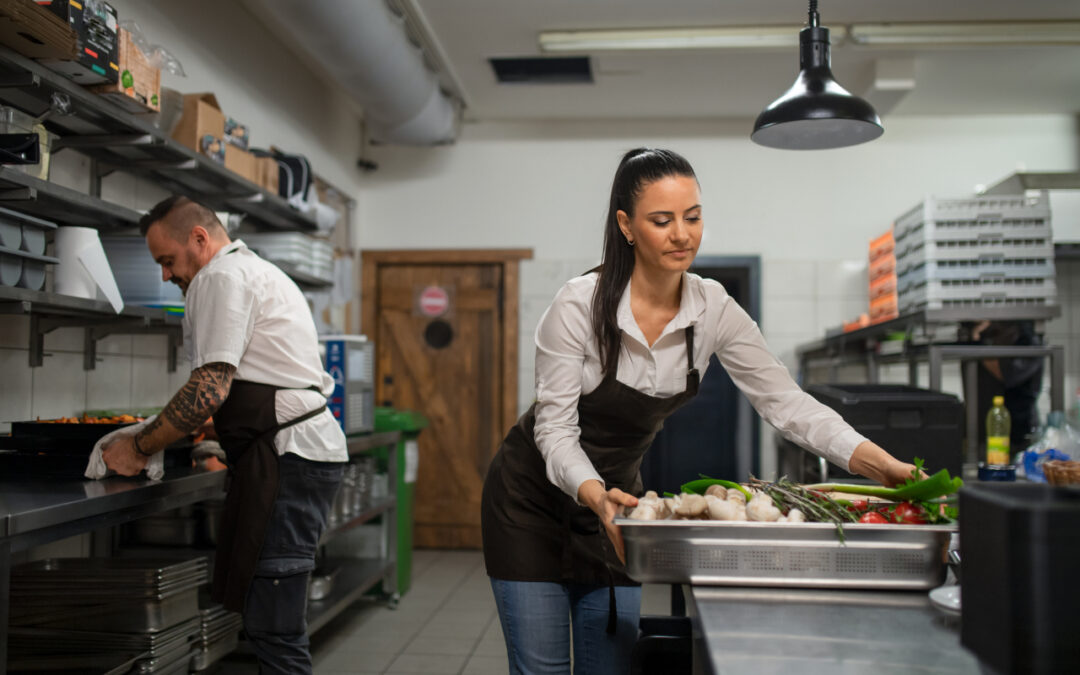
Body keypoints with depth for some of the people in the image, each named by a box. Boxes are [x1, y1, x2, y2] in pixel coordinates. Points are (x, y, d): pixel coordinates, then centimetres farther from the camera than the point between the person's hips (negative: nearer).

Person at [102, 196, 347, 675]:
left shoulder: (221, 277, -7)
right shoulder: (259, 271, 25)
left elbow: (209, 390, -15)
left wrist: (139, 449, -3)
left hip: (288, 456, -11)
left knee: (273, 629, -8)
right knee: (272, 621, 13)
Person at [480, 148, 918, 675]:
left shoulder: (713, 310, -11)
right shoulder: (579, 306, -24)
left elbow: (784, 401, -14)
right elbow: (555, 428, -22)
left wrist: (882, 465, -26)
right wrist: (595, 494, -42)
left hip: (614, 497, 4)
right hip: (534, 498, -4)